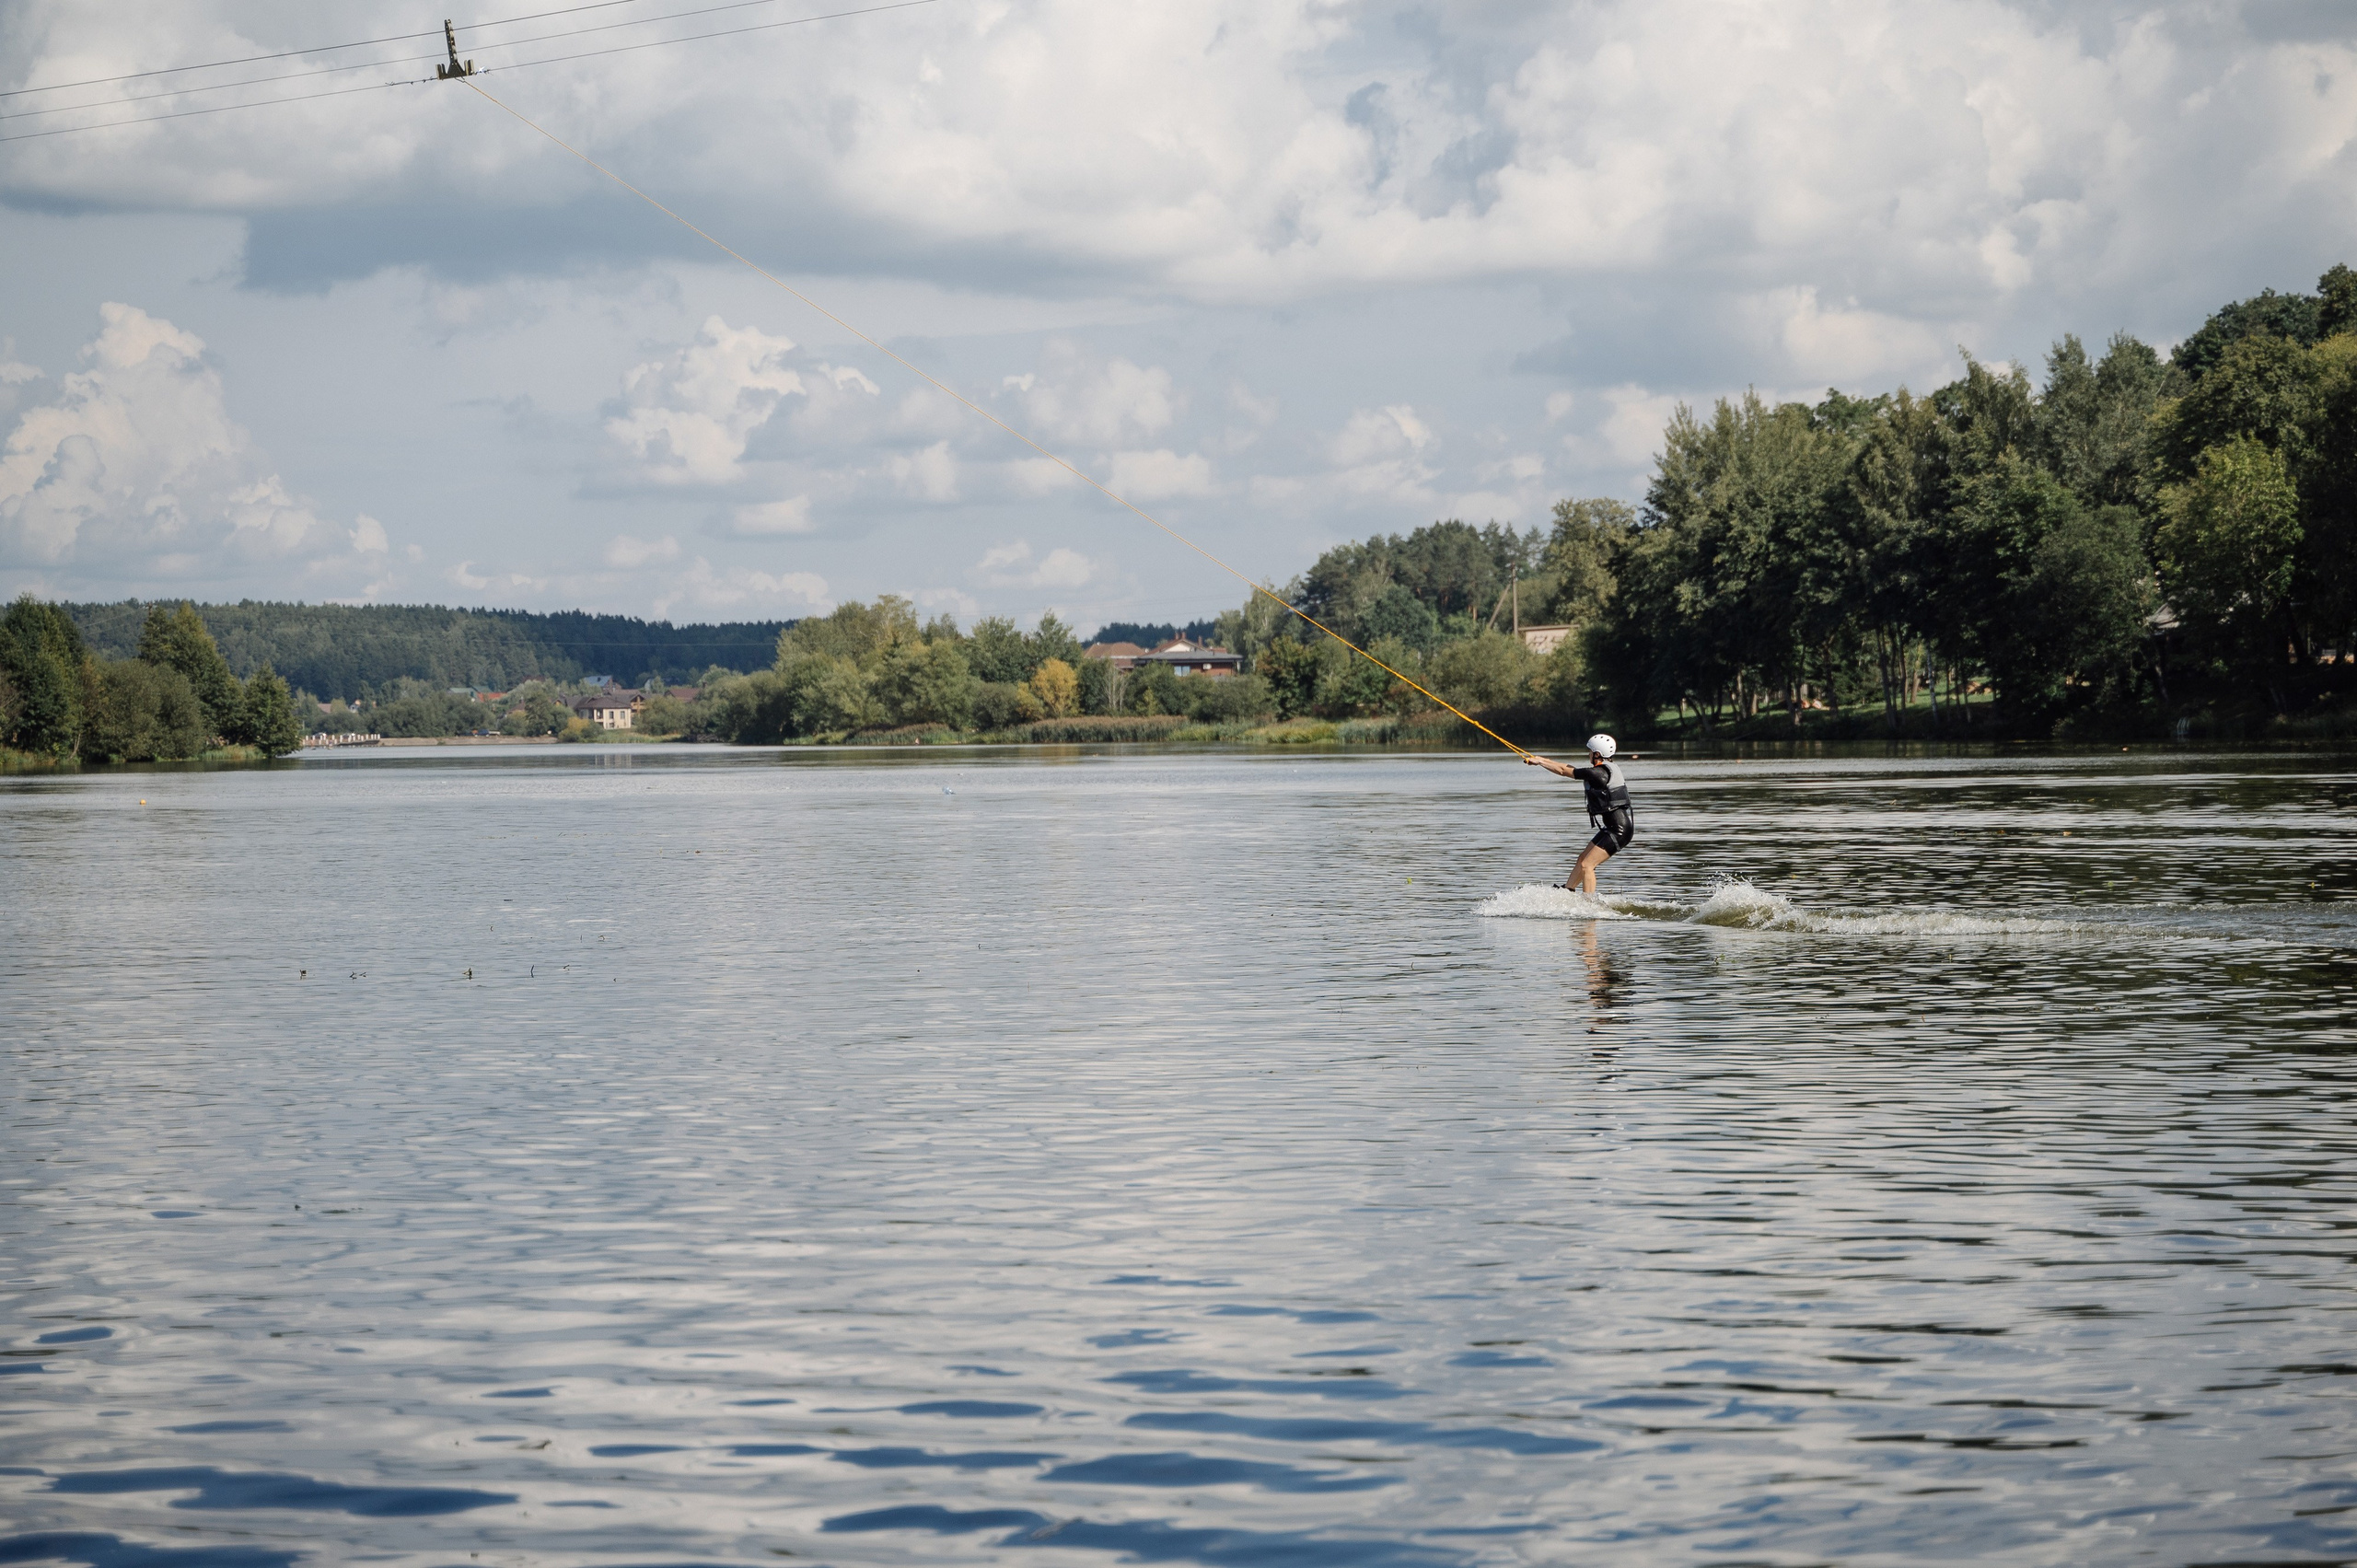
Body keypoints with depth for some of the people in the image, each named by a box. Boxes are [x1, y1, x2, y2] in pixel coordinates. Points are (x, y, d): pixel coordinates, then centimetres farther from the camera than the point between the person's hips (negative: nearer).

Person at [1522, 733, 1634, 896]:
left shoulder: (1599, 773, -17)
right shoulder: (1607, 768, 12)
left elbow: (1564, 771, -10)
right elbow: (1570, 769, 19)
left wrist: (1539, 762, 2)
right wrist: (1542, 759, 20)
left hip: (1619, 830, -10)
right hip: (1613, 827, 10)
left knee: (1587, 865, -12)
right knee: (1583, 858, 21)